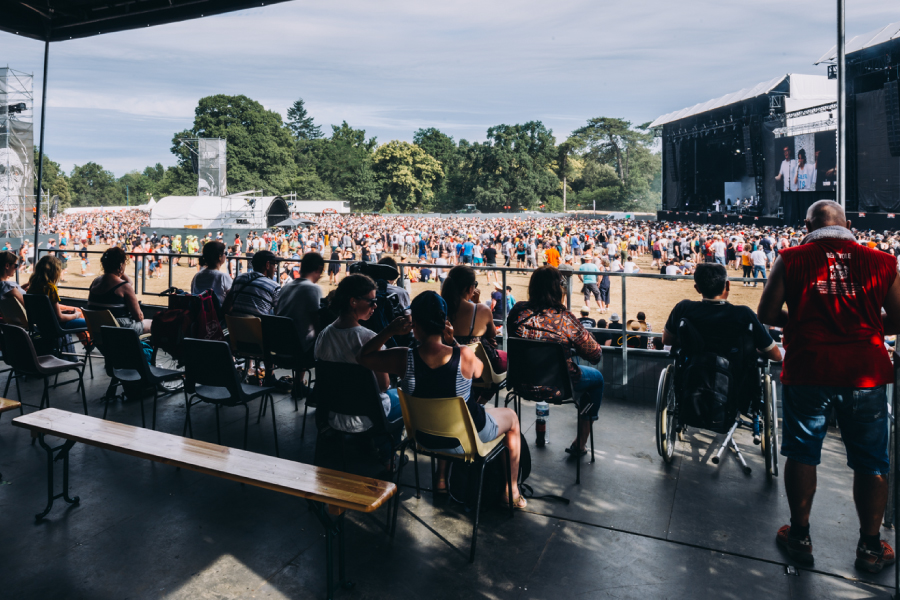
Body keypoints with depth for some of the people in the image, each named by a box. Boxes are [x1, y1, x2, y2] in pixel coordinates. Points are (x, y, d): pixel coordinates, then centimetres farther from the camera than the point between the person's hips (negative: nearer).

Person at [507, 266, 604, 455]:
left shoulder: (518, 312, -11)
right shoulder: (564, 319, -22)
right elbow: (595, 355, -14)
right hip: (555, 388, -5)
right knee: (597, 377, 25)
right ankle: (579, 444, 33)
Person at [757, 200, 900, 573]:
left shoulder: (792, 259, -2)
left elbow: (766, 315, 0)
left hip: (808, 370, -1)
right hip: (865, 372, 2)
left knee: (802, 454, 13)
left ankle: (800, 536, 25)